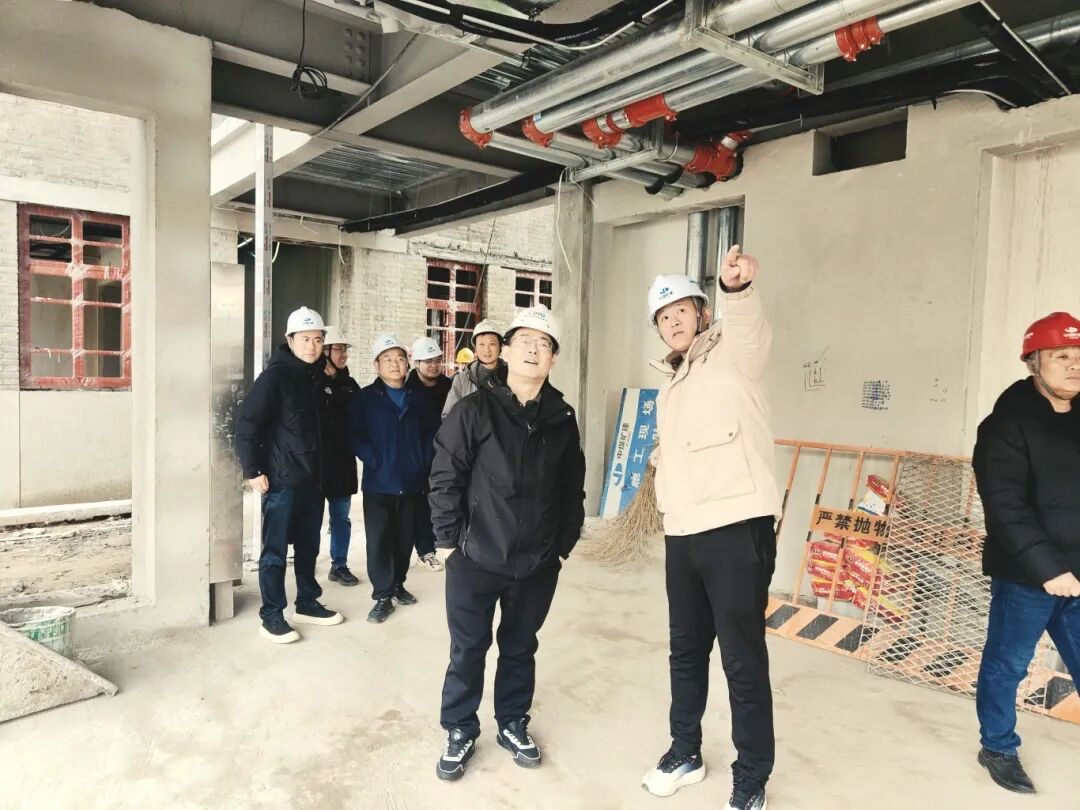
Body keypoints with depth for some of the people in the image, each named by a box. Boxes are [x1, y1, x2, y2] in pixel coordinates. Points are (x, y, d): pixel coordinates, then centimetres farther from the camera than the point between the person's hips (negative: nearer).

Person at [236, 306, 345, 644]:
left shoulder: (318, 377, 9)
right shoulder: (275, 377, -11)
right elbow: (246, 424, -14)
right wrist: (253, 471, -15)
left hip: (313, 479, 7)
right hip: (282, 479, -7)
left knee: (308, 546, 15)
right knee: (275, 551, 2)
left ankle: (307, 604, 29)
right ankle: (271, 617, 13)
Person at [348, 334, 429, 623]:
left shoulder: (416, 399, 9)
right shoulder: (365, 398, -2)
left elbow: (426, 436, 10)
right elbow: (355, 436, -7)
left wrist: (424, 465, -2)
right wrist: (374, 461, -17)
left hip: (412, 482, 3)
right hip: (379, 483, -3)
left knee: (405, 539, 12)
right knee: (378, 540, -1)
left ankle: (398, 584, 30)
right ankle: (383, 595, 10)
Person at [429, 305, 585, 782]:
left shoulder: (563, 419, 2)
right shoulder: (475, 409, -8)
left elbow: (572, 491, 8)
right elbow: (445, 478, -8)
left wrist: (563, 546, 7)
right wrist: (449, 540, -9)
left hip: (537, 565, 3)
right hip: (475, 560, -2)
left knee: (520, 648, 19)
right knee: (468, 650, 11)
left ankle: (512, 723, 39)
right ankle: (460, 731, 31)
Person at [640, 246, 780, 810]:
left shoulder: (731, 354, -3)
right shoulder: (670, 385, 20)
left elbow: (749, 326, -28)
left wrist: (737, 287, -49)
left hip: (736, 530, -7)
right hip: (681, 534, 7)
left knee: (743, 661, 2)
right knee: (685, 651, 19)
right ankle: (685, 752, 37)